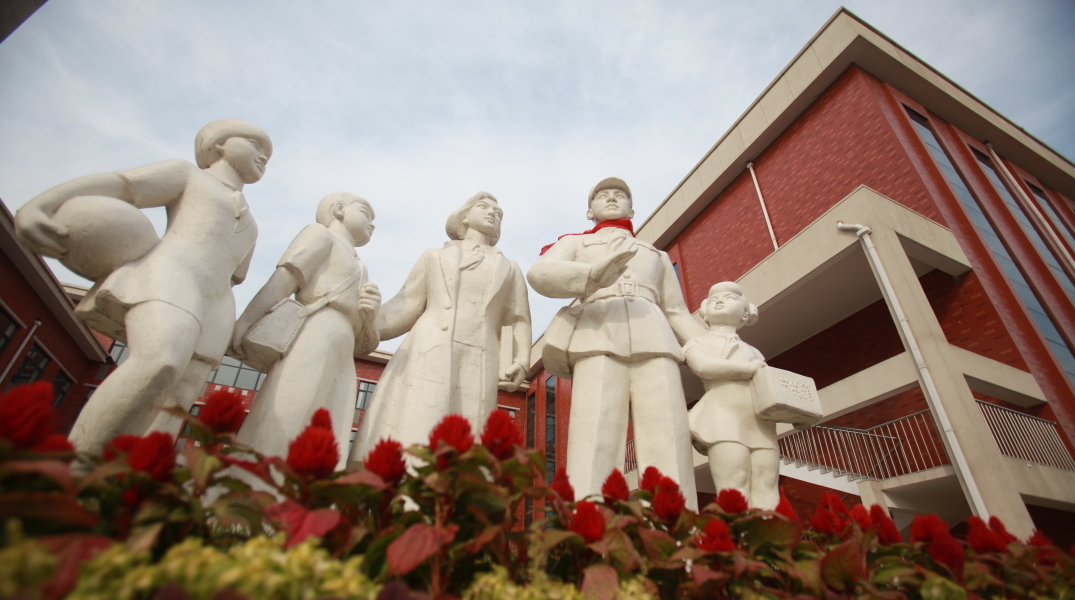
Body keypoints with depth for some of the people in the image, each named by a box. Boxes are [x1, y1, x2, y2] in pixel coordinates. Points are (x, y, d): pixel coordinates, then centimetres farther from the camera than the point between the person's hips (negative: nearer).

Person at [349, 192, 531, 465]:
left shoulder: (509, 269, 25)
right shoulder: (433, 258, 23)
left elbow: (519, 320, 16)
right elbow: (405, 306, 14)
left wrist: (520, 362, -1)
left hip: (478, 369, 1)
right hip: (425, 358, 0)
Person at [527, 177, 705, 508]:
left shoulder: (657, 254, 36)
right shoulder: (575, 243, 25)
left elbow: (677, 312, 32)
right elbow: (540, 273, 3)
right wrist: (595, 275, -18)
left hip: (654, 341, 3)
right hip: (598, 339, -2)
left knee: (671, 452, -16)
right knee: (594, 451, -21)